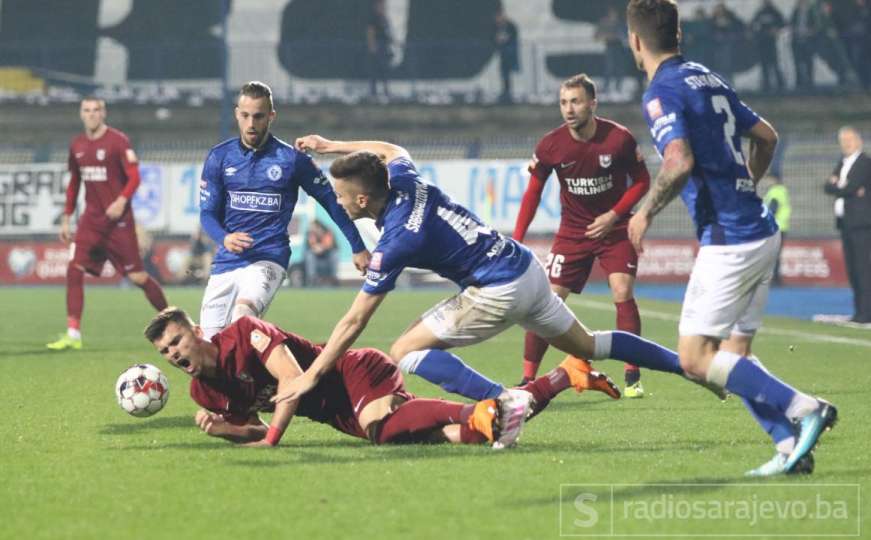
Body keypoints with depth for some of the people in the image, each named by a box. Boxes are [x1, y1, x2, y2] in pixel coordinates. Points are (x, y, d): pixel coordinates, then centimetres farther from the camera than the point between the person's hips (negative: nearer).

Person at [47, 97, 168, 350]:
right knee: (74, 269, -10)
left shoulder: (118, 141, -8)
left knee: (137, 276, -2)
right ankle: (73, 334, -9)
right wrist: (66, 218, 18)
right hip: (91, 218, 5)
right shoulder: (77, 146, 10)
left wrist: (122, 201, -29)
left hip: (118, 219, -5)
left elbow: (134, 178, -12)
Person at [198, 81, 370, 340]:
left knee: (243, 311, -35)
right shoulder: (219, 157, 5)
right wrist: (224, 238, -17)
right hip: (226, 261, 4)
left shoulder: (291, 158, -2)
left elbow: (331, 200, 7)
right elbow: (207, 212, 5)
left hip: (268, 259, -4)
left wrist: (358, 248, 7)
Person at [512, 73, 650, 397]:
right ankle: (527, 379, 3)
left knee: (622, 294, -16)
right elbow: (533, 192, 1)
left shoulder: (619, 139, -17)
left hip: (614, 228, -2)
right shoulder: (550, 145, -12)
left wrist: (614, 215, -16)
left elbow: (641, 181, -4)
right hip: (572, 231, 2)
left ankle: (632, 378, -4)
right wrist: (516, 241, -5)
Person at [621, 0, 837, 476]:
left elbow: (679, 162, -26)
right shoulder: (709, 80, 15)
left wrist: (646, 213, -11)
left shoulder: (662, 92, -11)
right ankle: (792, 446, 1)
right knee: (733, 355, 12)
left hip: (728, 239, -9)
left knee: (695, 359, -5)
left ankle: (804, 409, -12)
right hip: (761, 233, 9)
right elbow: (767, 137, 22)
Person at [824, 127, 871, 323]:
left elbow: (852, 186, -16)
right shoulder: (842, 163, 20)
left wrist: (838, 185, 0)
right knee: (852, 268, 6)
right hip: (846, 222, 8)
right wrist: (847, 188, -7)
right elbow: (829, 187, 9)